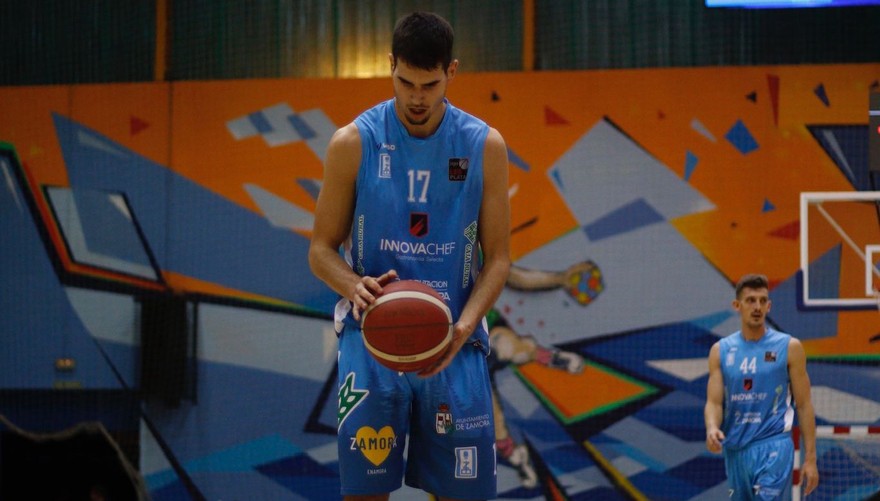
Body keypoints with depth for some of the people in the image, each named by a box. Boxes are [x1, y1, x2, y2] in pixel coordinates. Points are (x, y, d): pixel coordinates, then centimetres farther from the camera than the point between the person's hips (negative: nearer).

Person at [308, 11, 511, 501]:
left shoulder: (485, 146, 1)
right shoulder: (354, 143, -1)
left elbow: (498, 258, 3)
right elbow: (322, 249, 3)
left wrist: (464, 326, -15)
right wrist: (355, 286, -20)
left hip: (454, 341, 1)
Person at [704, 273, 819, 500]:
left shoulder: (789, 347, -1)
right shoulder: (720, 351, 7)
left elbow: (804, 404, 1)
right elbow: (714, 402, 3)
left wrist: (810, 458, -3)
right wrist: (712, 428, -21)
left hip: (773, 447, -4)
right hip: (735, 449, 4)